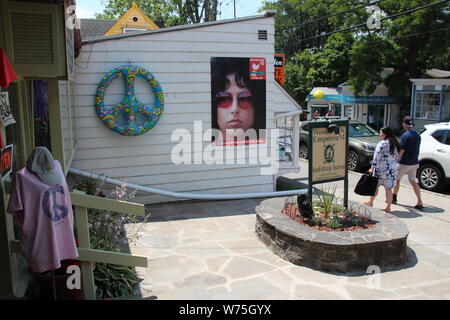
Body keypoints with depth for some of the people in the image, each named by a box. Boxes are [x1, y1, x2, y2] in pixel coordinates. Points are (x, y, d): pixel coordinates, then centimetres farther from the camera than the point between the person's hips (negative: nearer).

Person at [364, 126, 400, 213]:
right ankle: (388, 208, 8)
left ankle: (370, 202, 28)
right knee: (388, 188, 7)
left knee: (375, 186, 12)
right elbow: (396, 157, 15)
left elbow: (376, 157, -16)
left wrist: (372, 168, -14)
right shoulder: (395, 144, 9)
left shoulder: (382, 144, -13)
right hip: (392, 169, 5)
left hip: (381, 168, -5)